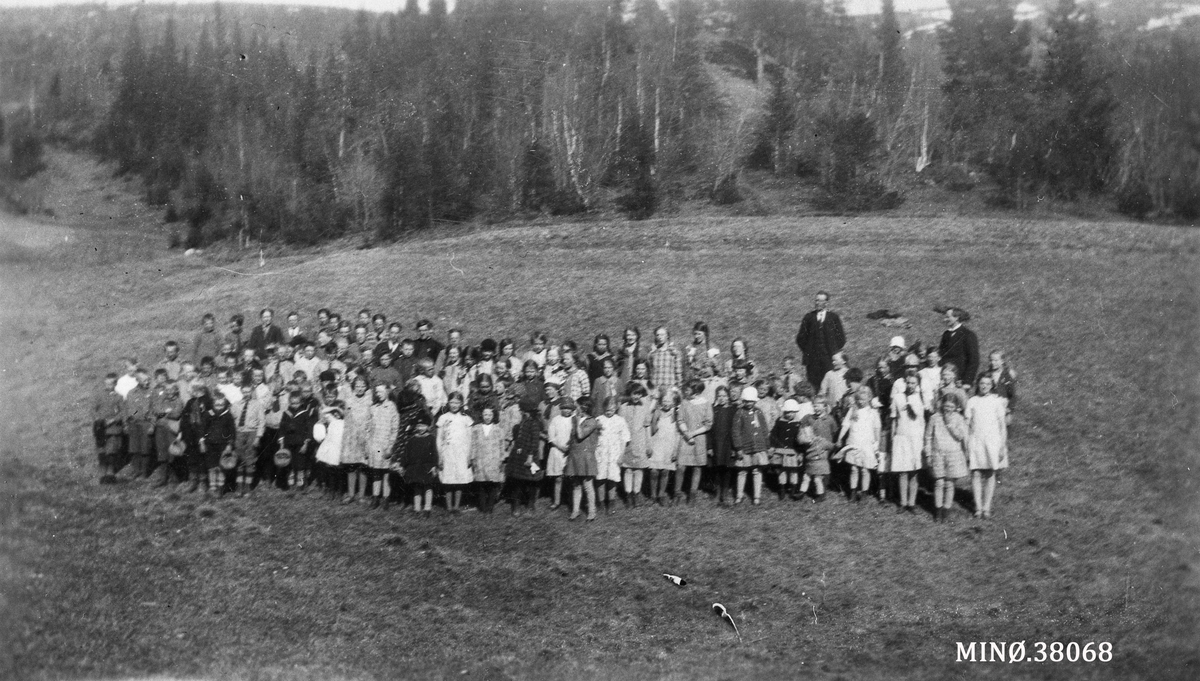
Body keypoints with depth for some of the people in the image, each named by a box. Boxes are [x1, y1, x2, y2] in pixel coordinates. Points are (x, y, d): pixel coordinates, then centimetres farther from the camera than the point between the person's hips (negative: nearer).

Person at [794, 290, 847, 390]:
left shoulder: (833, 317, 5)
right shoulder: (809, 317, 10)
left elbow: (841, 336, 7)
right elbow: (801, 337, 12)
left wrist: (836, 351, 1)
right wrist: (806, 351, 6)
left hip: (830, 356, -1)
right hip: (813, 358, 1)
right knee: (815, 383, -4)